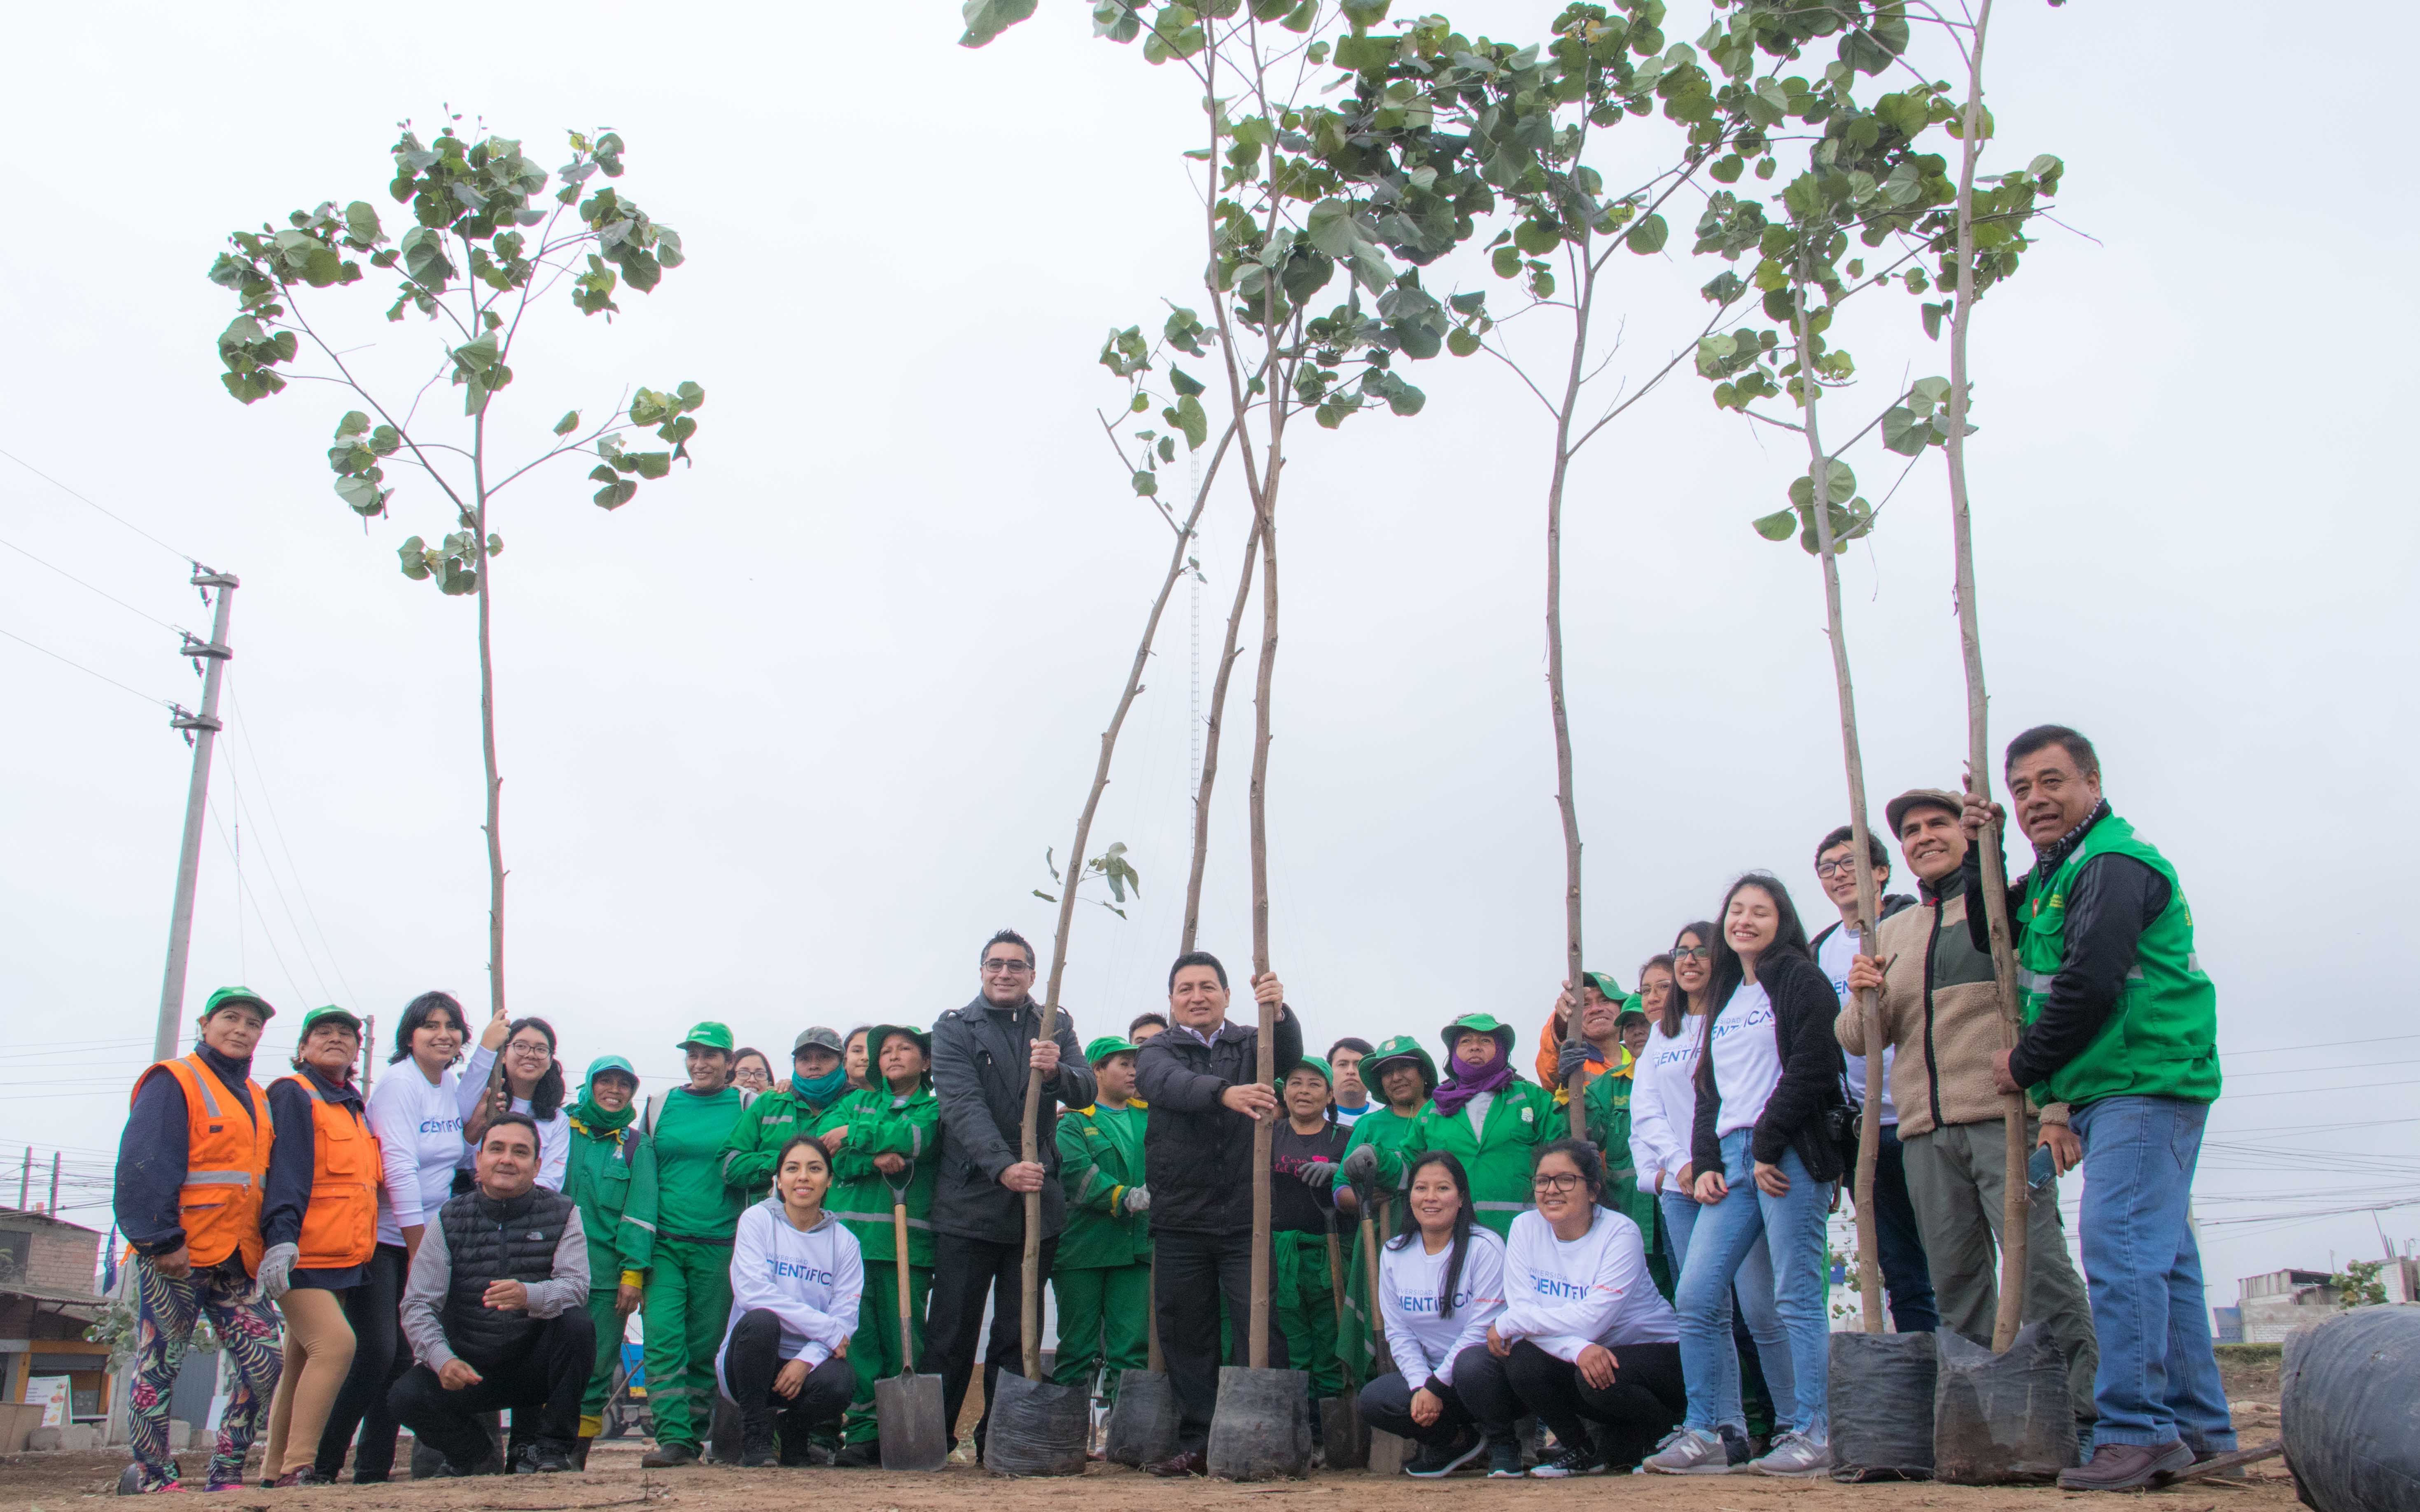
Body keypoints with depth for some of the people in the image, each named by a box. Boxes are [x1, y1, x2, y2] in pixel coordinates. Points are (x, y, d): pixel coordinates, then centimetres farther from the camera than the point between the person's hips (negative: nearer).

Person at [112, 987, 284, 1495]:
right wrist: (161, 1240, -20)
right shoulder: (173, 1083, -4)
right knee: (159, 1366, 0)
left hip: (237, 1262, 7)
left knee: (264, 1364, 0)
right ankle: (150, 1475, 10)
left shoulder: (256, 1100, 19)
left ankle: (227, 1472, 9)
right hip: (176, 1258, -7)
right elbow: (143, 1168, -13)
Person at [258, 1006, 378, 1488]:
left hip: (343, 1261, 8)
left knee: (303, 1364, 9)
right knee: (336, 1343, -21)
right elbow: (286, 1169, -16)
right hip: (301, 1256, -8)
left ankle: (275, 1473, 13)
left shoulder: (356, 1109, 21)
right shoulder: (293, 1095, -3)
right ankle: (296, 1467, -19)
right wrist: (281, 1235, -26)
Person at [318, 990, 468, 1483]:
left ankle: (375, 1466, 10)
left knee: (403, 1355, 5)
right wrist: (418, 1252, -19)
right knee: (376, 1349, -14)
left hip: (426, 1238, 7)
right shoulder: (399, 1084, -14)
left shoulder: (451, 1085, 8)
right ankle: (322, 1463, -5)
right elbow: (400, 1169, -19)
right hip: (383, 1239, -7)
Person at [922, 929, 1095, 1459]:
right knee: (952, 1332, -1)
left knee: (1018, 1335, 8)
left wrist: (1056, 1071, -27)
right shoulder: (954, 1029, 1)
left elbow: (1086, 1092, -3)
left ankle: (1000, 1442, 15)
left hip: (1036, 1200, 3)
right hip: (969, 1202, -3)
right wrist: (1003, 1166, -27)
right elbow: (963, 1106, -12)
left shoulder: (1055, 1029, 10)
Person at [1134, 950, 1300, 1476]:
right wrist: (1226, 1093, -38)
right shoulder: (1157, 1051, 6)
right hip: (1180, 1220, 1)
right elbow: (1169, 1084, -17)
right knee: (1186, 1336, 6)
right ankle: (1198, 1445, 15)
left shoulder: (1250, 1043, 10)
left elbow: (1288, 1056, -12)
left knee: (1260, 1329, -6)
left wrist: (1278, 1010, -35)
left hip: (1245, 1218, 0)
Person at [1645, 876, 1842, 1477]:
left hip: (1788, 1156, -7)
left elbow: (1810, 1068, -10)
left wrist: (1768, 1147, -14)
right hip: (1732, 1160, 7)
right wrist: (1706, 1163, 9)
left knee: (1796, 1297, -7)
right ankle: (1701, 1434, 6)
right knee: (1696, 1297, 0)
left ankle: (1811, 1434, -1)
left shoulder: (1800, 981, 1)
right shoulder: (1724, 998, 23)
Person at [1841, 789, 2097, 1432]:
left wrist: (2057, 1110, -13)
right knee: (1955, 1278, 5)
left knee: (2038, 1262, -13)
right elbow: (1858, 1041, 20)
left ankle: (2085, 1408, -9)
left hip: (2006, 1119, -5)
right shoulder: (1889, 934, 21)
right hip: (1924, 1131, 5)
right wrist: (1864, 998, -3)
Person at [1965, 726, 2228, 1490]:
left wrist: (2025, 1066, -10)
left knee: (2120, 1248, -15)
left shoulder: (2114, 866, -14)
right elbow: (1993, 935, 20)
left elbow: (2089, 987, -21)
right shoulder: (2058, 871, 18)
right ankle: (2200, 1430, 19)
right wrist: (1980, 854, 7)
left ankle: (2136, 1431, -14)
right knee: (2162, 1257, 12)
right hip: (2105, 1094, 10)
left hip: (2146, 1088, -10)